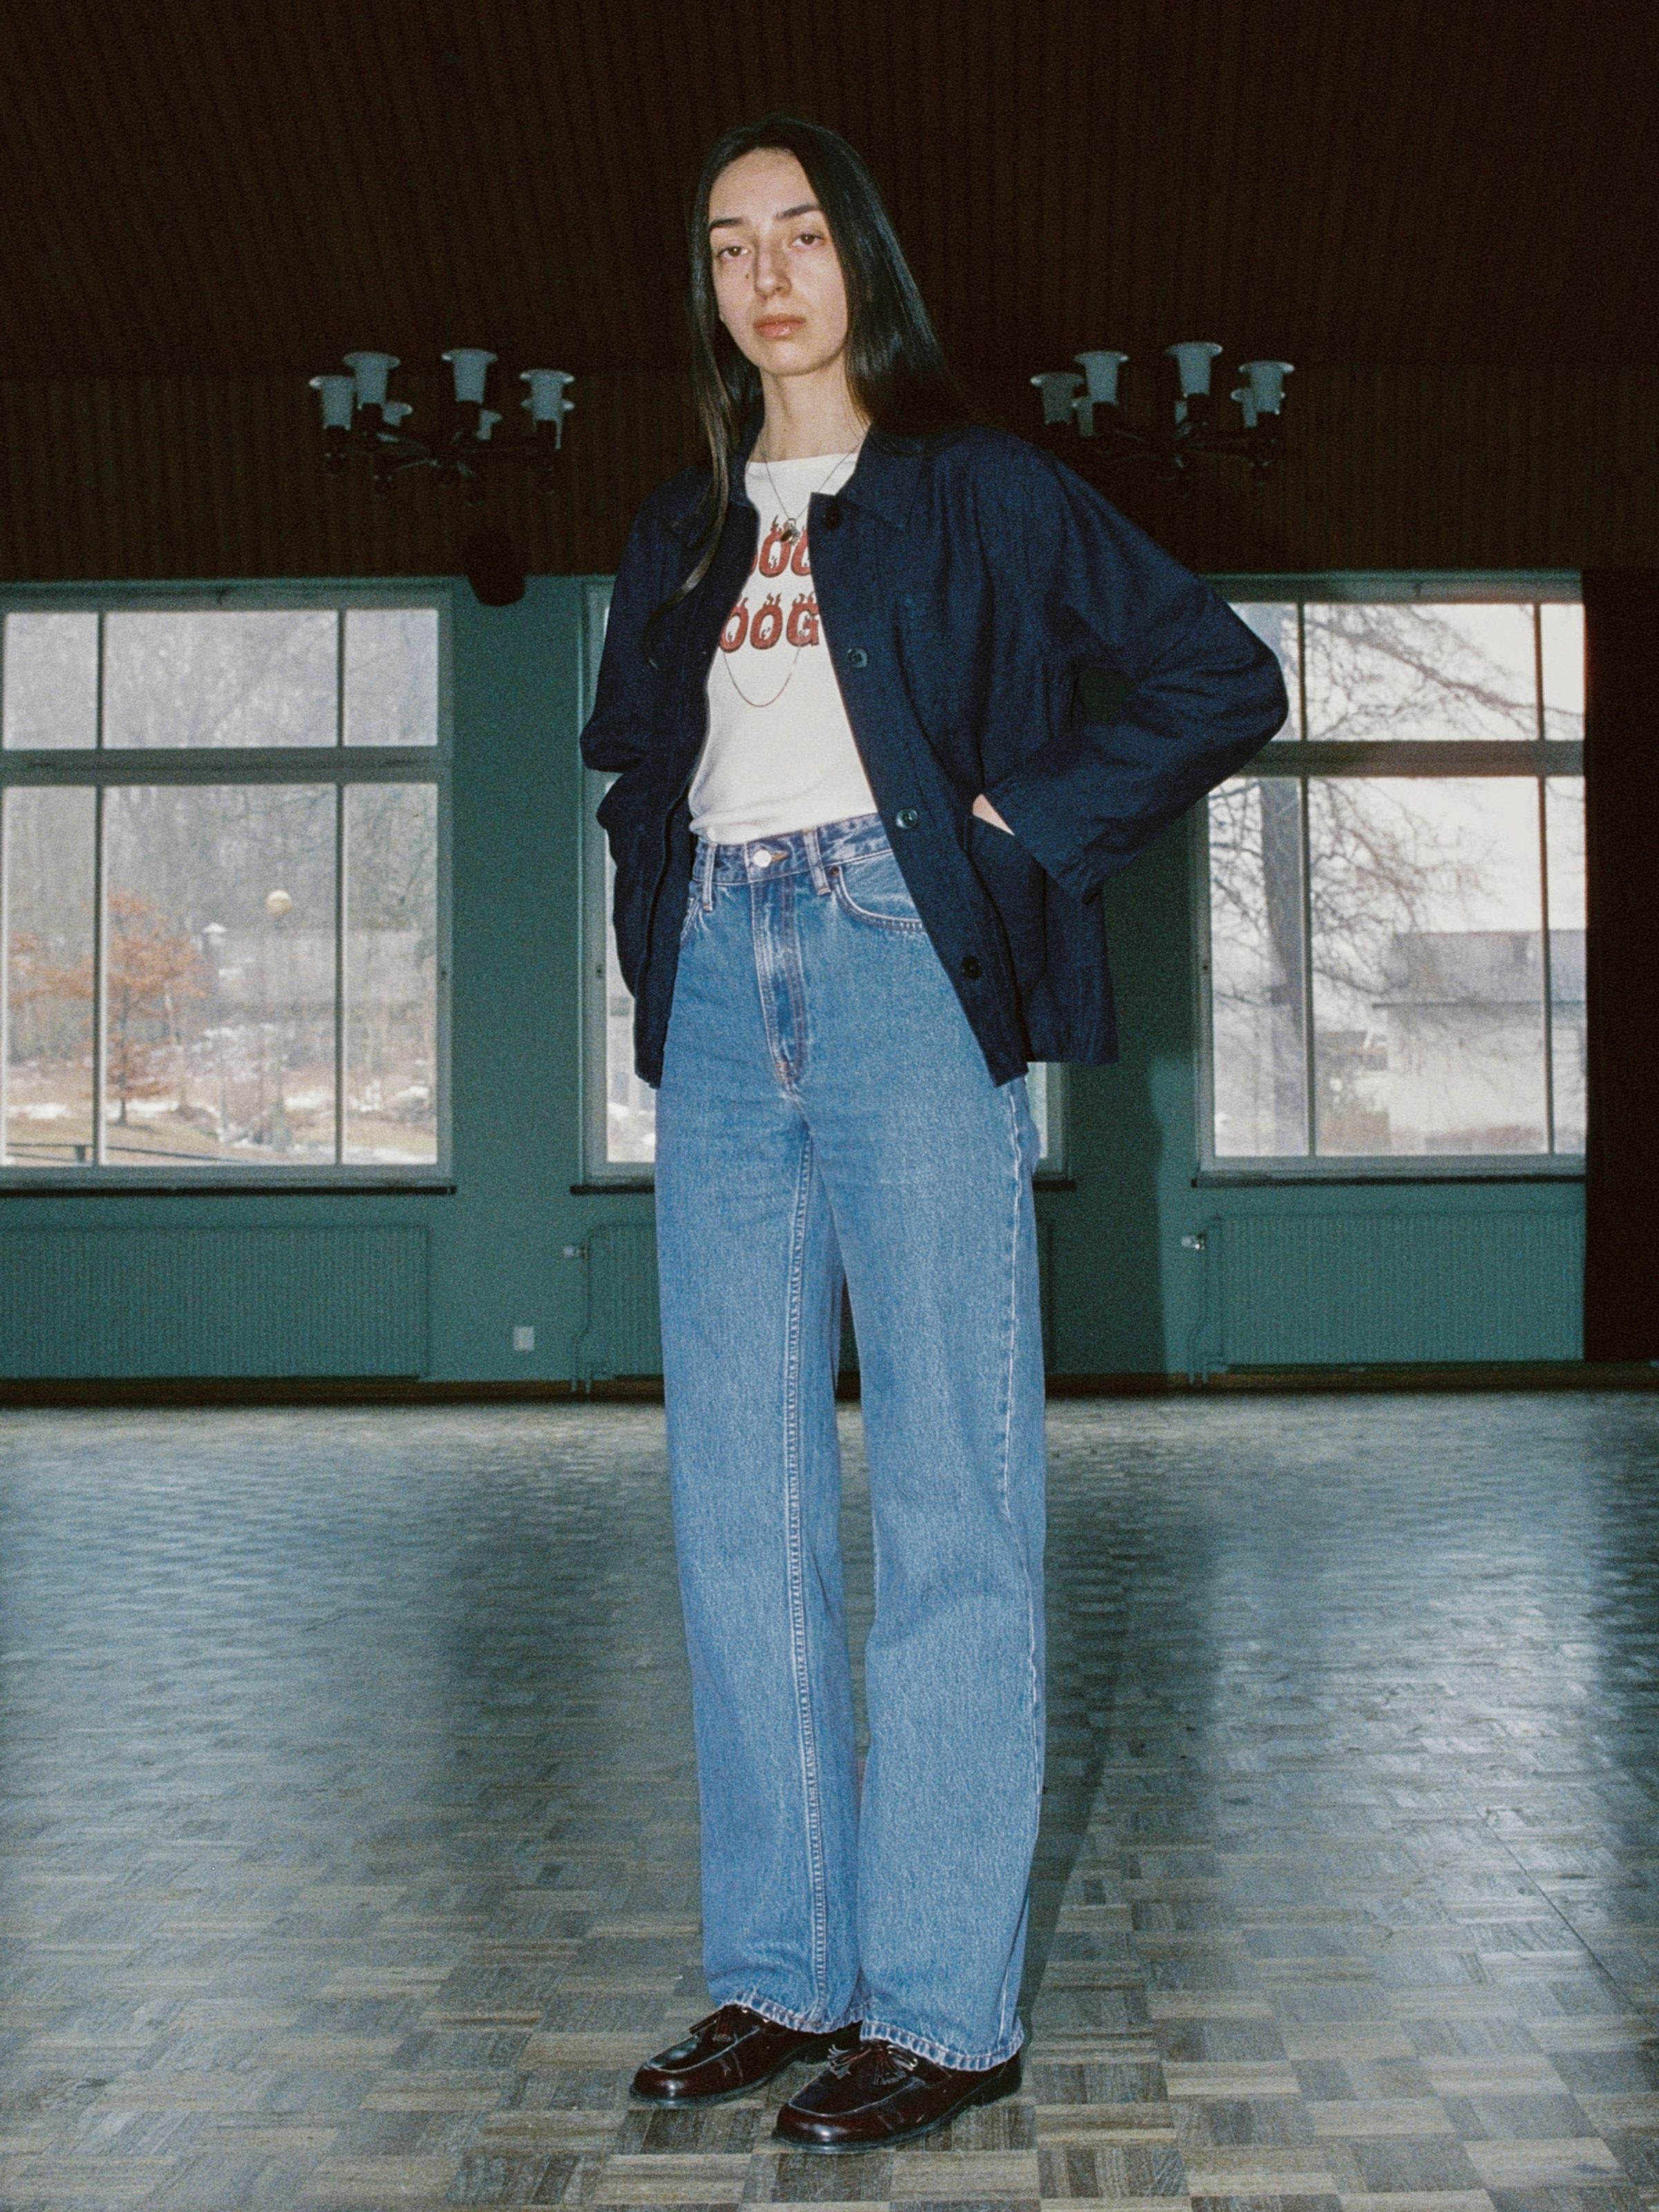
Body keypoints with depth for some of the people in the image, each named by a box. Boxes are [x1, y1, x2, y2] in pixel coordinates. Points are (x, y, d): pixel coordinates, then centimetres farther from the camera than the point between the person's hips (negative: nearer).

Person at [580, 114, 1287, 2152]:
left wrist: (1030, 822, -6)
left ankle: (946, 2005, -1)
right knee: (740, 1504, 4)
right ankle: (781, 1970, 13)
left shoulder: (980, 493, 6)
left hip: (907, 972, -5)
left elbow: (1222, 677, 2)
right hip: (724, 994, 6)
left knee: (946, 1499, -6)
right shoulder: (681, 537, 20)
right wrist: (658, 939, 14)